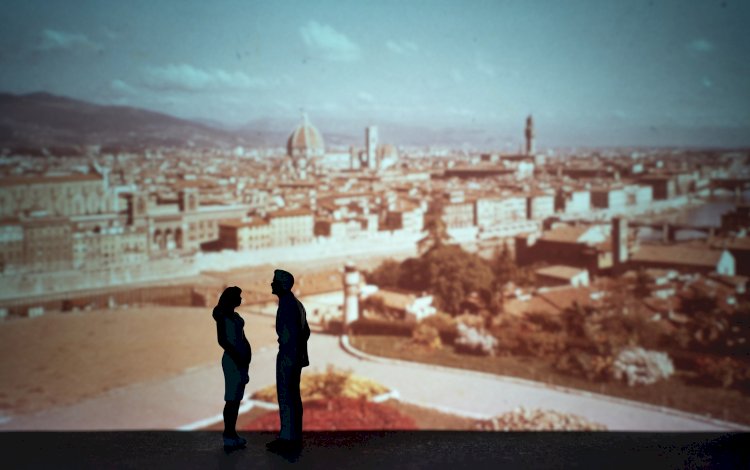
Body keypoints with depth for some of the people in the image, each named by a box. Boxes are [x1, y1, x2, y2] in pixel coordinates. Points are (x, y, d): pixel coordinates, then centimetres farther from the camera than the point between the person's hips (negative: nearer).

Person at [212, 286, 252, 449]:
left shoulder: (235, 316, 15)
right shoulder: (222, 315, -9)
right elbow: (222, 340, -16)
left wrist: (247, 355, 9)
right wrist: (236, 358, -18)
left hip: (241, 360, 8)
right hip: (232, 360, -8)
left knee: (237, 399, 11)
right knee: (231, 399, -5)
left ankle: (232, 432, 17)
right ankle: (228, 436, 1)